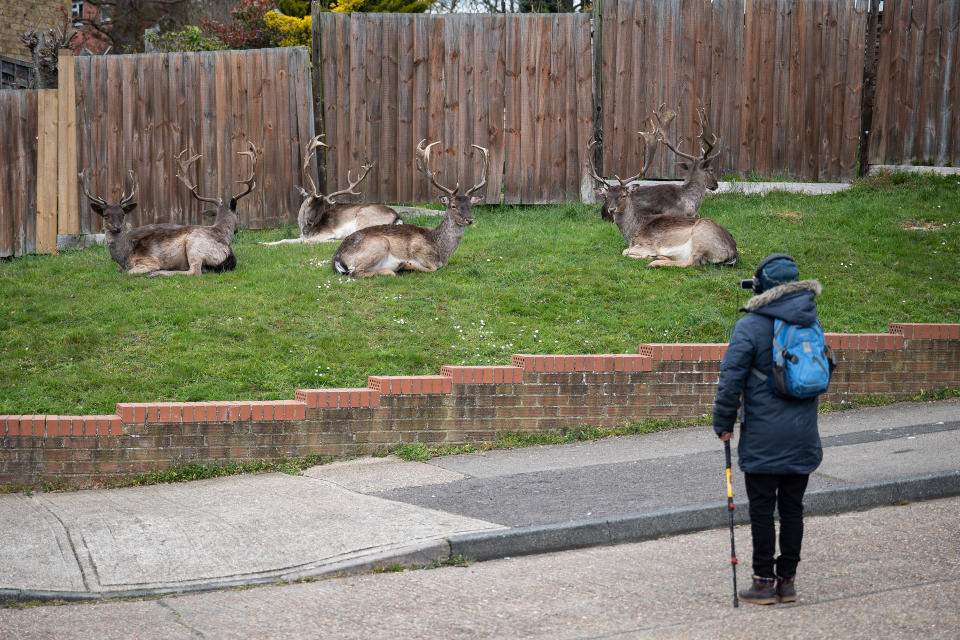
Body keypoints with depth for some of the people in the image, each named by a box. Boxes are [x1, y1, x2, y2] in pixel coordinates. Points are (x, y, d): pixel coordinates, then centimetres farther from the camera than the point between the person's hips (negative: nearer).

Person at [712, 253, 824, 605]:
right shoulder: (809, 322, 6)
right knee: (792, 507, 11)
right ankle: (787, 580, 15)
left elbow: (731, 378, -11)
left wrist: (724, 424, -2)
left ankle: (764, 582, 6)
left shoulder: (750, 326, -11)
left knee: (762, 509, 3)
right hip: (803, 437, 5)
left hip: (763, 439, -5)